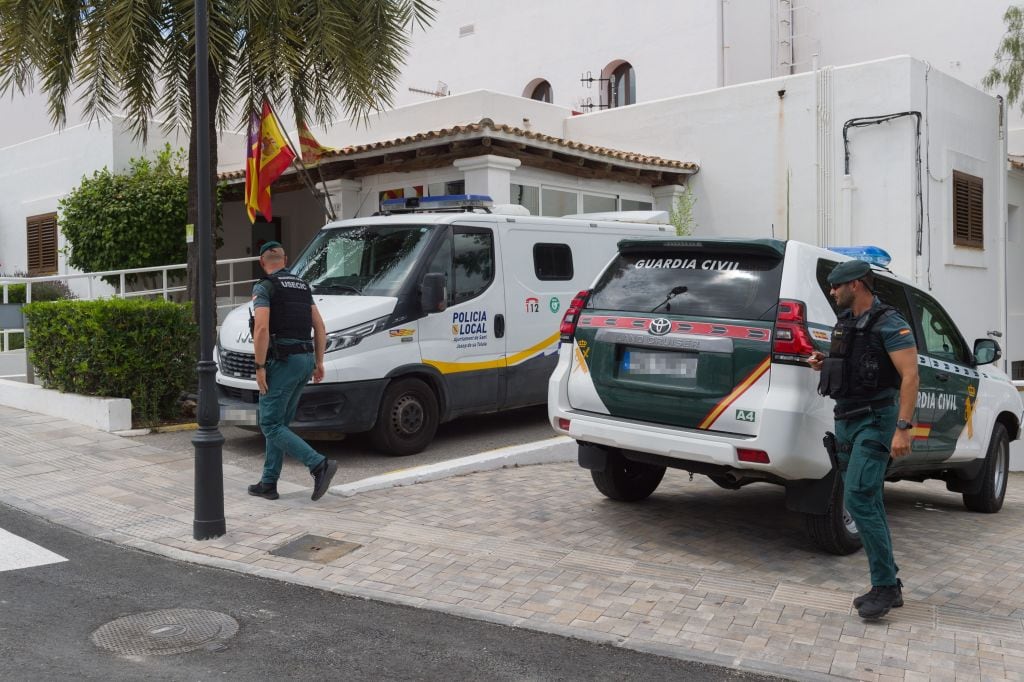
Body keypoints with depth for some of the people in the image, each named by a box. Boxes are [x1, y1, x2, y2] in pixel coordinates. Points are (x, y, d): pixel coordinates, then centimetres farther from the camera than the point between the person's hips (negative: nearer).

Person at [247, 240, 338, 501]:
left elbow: (262, 328, -18)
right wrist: (318, 362, 19)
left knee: (271, 425, -3)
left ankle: (320, 465, -16)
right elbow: (320, 328, 16)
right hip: (306, 359, 8)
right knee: (279, 424, 15)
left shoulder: (264, 287, -5)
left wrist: (260, 367, -14)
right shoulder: (303, 286, 18)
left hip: (283, 361, -8)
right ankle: (268, 484, 18)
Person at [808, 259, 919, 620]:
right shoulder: (844, 322, 14)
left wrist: (903, 428, -25)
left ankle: (885, 586, -7)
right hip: (846, 419, 9)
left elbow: (910, 376, -18)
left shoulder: (889, 323, -12)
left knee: (858, 500, -16)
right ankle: (888, 584, 19)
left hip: (876, 420, -9)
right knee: (868, 503, 11)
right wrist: (824, 364, 8)